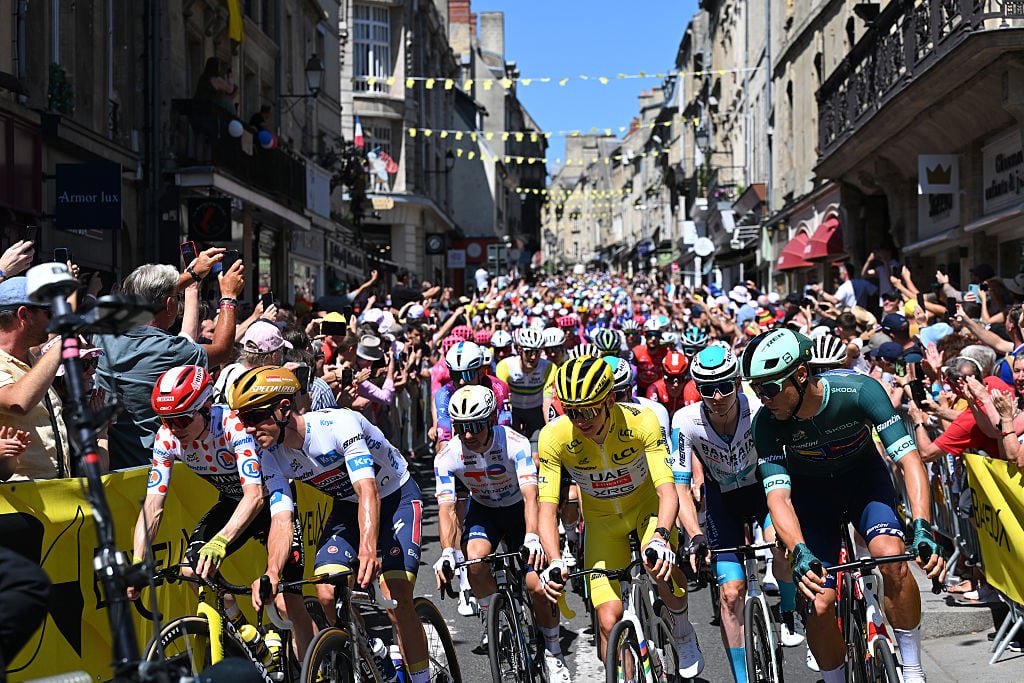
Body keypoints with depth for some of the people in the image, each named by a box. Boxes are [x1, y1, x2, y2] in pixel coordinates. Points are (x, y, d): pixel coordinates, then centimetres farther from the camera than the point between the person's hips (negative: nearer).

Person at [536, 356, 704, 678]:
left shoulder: (641, 422, -30)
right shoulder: (554, 437, -27)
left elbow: (668, 491, -34)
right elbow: (547, 509, -27)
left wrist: (661, 537, -53)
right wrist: (555, 562, -44)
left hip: (646, 505, -1)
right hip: (601, 518, 1)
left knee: (661, 563, -33)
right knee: (609, 620, -12)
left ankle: (683, 633, -3)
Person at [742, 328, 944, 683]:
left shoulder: (859, 390, -32)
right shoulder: (766, 423, -28)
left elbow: (909, 459, -33)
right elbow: (778, 496, -32)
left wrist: (922, 527, -47)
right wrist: (800, 552, -50)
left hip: (864, 476, -1)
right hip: (811, 490, 1)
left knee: (892, 558, -29)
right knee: (819, 604, -12)